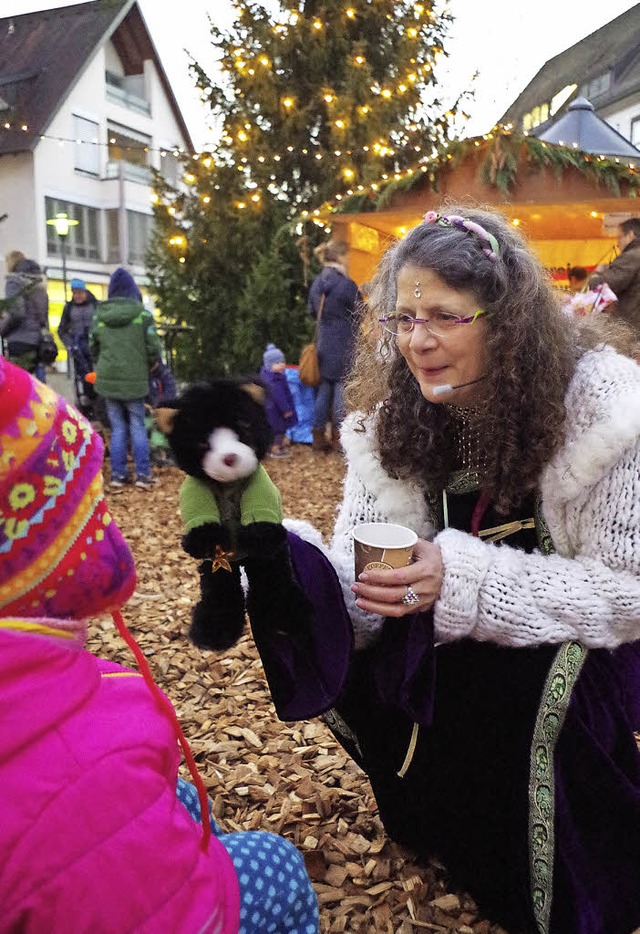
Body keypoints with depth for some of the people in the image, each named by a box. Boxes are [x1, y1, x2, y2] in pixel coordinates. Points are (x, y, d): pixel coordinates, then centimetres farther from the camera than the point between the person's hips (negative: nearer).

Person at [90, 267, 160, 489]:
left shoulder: (99, 315, 2)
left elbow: (93, 348, 10)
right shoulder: (142, 315, -7)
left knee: (117, 428, 11)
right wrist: (150, 364, 13)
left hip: (107, 378, 2)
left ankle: (118, 475, 12)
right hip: (134, 379, -2)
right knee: (137, 427, 8)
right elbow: (154, 348, -7)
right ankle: (143, 475, 7)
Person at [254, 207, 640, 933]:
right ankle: (444, 837, 18)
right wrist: (282, 563, -34)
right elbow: (362, 582, -11)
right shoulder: (392, 417, -10)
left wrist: (464, 578, -33)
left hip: (578, 655, -4)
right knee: (358, 668, -15)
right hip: (451, 649, 5)